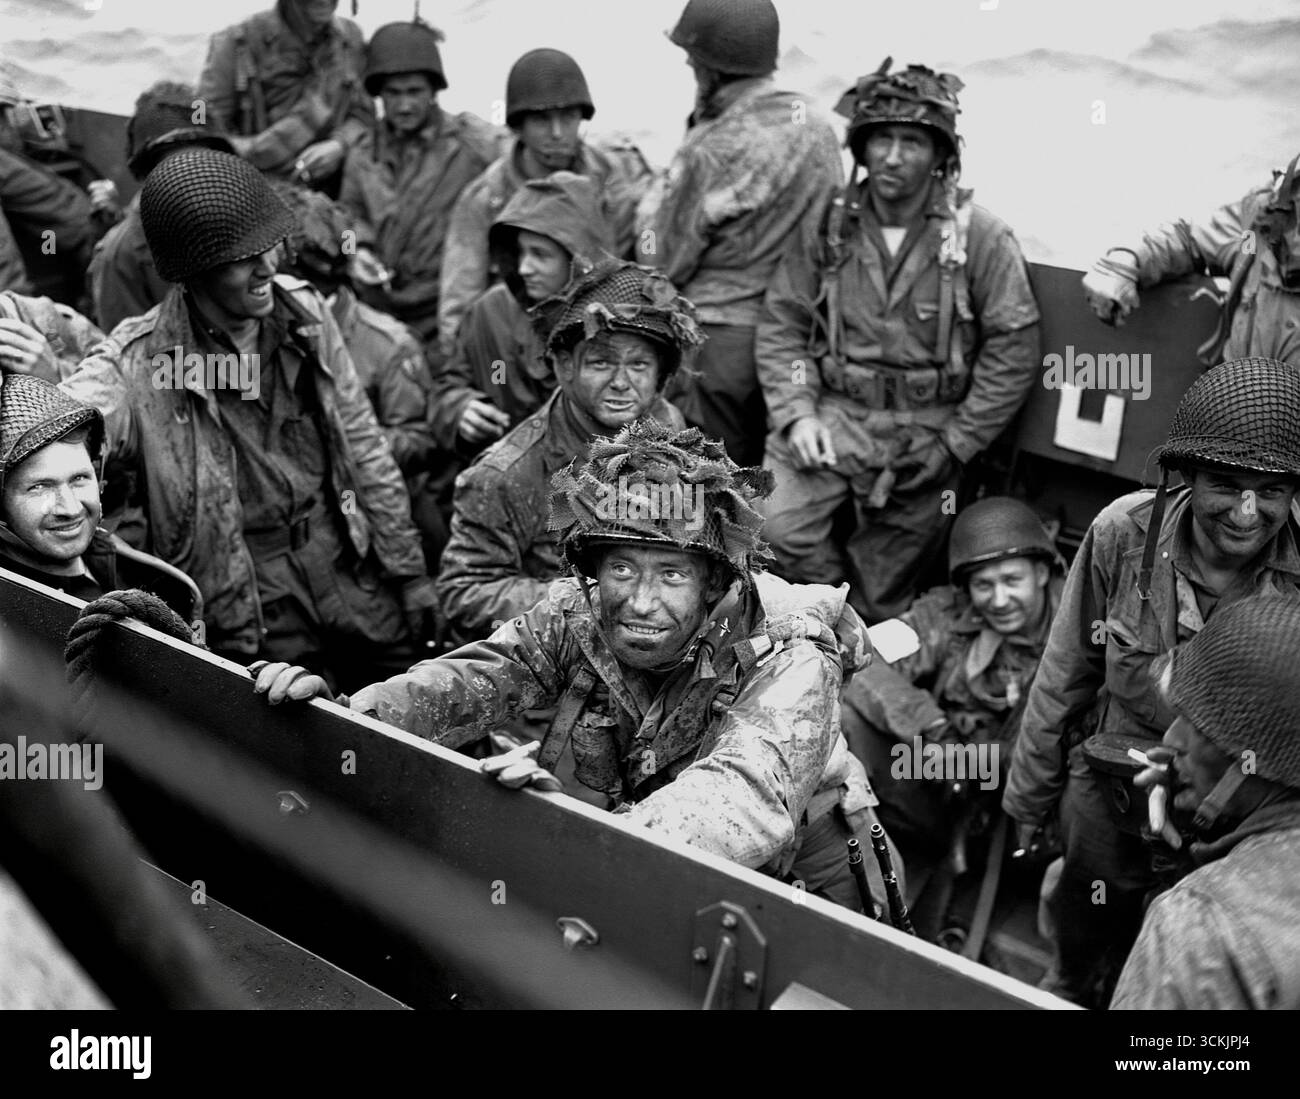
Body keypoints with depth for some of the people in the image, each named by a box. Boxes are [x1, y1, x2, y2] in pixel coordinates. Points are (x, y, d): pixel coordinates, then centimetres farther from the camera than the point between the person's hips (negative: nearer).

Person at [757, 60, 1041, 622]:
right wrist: (796, 413, -9)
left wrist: (955, 443, -9)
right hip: (834, 413, 2)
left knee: (884, 588, 6)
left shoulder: (980, 236, -5)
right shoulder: (829, 227, 3)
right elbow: (781, 324, 4)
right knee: (774, 525, -19)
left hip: (927, 429, -1)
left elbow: (1013, 349, -6)